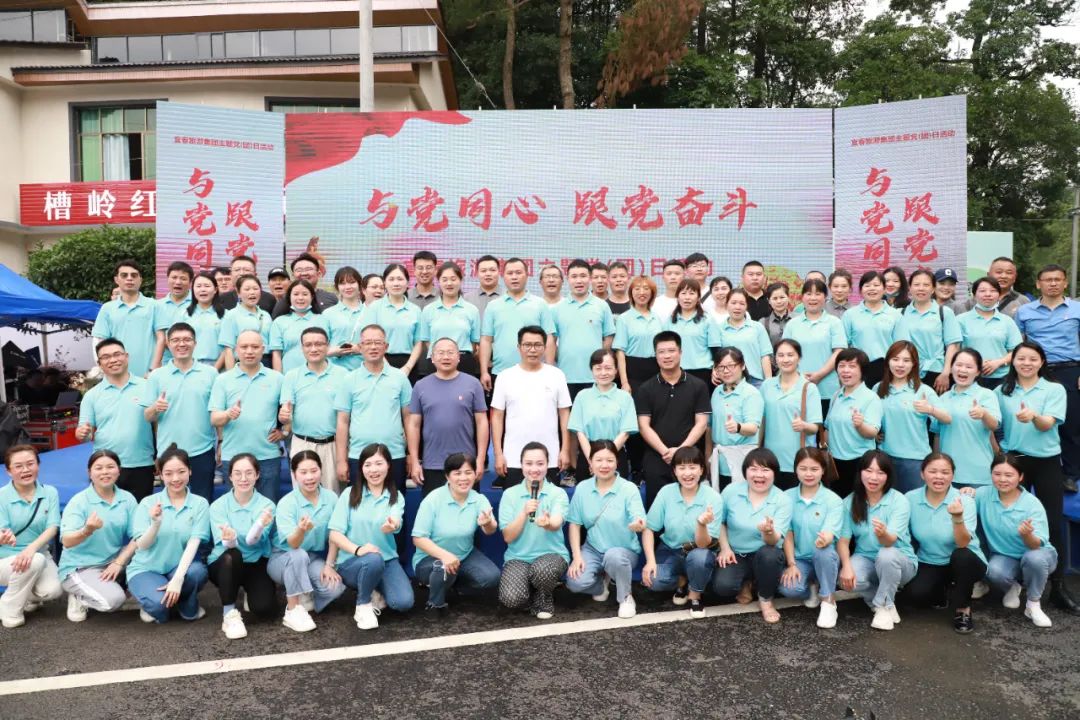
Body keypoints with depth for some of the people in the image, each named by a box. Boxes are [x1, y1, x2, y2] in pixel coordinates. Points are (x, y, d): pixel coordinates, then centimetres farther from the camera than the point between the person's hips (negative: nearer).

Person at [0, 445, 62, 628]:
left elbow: (52, 528, -11)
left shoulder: (50, 493, -5)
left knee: (53, 590, -23)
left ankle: (28, 597, 15)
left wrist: (32, 548, -29)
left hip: (39, 554, 2)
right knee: (35, 562, -34)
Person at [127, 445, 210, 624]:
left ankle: (189, 607, 1)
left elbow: (193, 544, -14)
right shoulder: (148, 503, -5)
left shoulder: (200, 504, -6)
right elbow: (142, 545, -10)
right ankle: (154, 605, 8)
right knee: (159, 605, -31)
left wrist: (178, 578, -28)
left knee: (197, 571, -33)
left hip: (179, 567, 1)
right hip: (146, 569, -1)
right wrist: (156, 523, -31)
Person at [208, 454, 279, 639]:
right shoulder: (218, 506, -10)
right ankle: (229, 613, -17)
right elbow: (226, 545, -22)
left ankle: (249, 591, 16)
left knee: (264, 608, -22)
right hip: (225, 564, 0)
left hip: (256, 563, 1)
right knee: (231, 555, -35)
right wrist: (230, 539, -47)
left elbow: (252, 541, -26)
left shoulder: (266, 505, -11)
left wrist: (261, 524, -49)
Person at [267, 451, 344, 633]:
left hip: (315, 559, 3)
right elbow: (292, 544, -29)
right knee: (299, 556, -37)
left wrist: (329, 565, -9)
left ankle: (303, 598, 6)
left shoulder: (331, 498, -10)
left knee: (335, 587, -25)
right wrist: (301, 529, -51)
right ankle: (293, 610, -21)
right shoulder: (286, 503, -19)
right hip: (283, 558, -2)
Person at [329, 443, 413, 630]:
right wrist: (357, 549, -27)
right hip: (351, 561, -2)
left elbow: (395, 523, -22)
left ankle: (375, 592, 12)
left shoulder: (396, 497, 0)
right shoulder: (349, 494, -3)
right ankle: (363, 605, -8)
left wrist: (391, 526, -48)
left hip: (387, 560, 2)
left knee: (404, 602, -21)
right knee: (374, 560, -36)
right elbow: (335, 534, -9)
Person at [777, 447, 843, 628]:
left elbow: (829, 535, -22)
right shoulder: (787, 497, -4)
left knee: (823, 550, -38)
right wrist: (791, 564, -11)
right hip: (799, 559, 2)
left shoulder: (833, 500, -10)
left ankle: (828, 601, -13)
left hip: (824, 559, -1)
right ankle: (812, 589, 10)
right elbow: (787, 534, -3)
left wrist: (824, 540, -46)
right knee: (788, 588, -29)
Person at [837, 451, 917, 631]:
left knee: (887, 555, -38)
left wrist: (882, 534, -53)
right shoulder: (850, 502, -6)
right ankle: (886, 599, 2)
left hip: (899, 561, -2)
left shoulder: (899, 501, -16)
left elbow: (890, 541, -28)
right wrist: (846, 566, -27)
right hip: (865, 558, 2)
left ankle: (884, 606, -12)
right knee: (847, 580, -31)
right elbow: (843, 539, -8)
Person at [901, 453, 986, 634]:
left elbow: (963, 544, -29)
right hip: (929, 564, 2)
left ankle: (963, 609, -10)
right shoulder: (911, 499, -10)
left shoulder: (964, 501, -17)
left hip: (963, 564, -2)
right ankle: (945, 595, 11)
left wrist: (957, 518, -46)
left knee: (961, 556, -37)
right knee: (914, 593, -27)